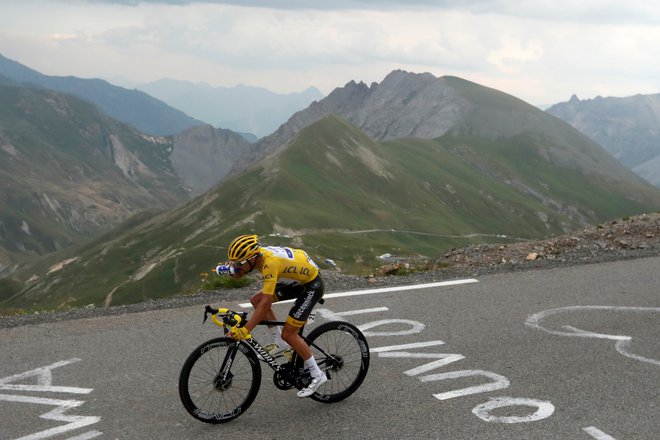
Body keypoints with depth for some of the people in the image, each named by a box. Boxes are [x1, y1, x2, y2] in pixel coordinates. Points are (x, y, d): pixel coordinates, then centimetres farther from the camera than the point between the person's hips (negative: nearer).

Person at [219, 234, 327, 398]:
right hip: (297, 280, 9)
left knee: (288, 334, -10)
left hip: (311, 285, -9)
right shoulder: (259, 254, -10)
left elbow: (265, 303, -39)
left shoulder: (270, 263, -34)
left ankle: (317, 375, 2)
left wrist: (245, 331, -41)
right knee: (256, 300, 1)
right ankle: (281, 344, 11)